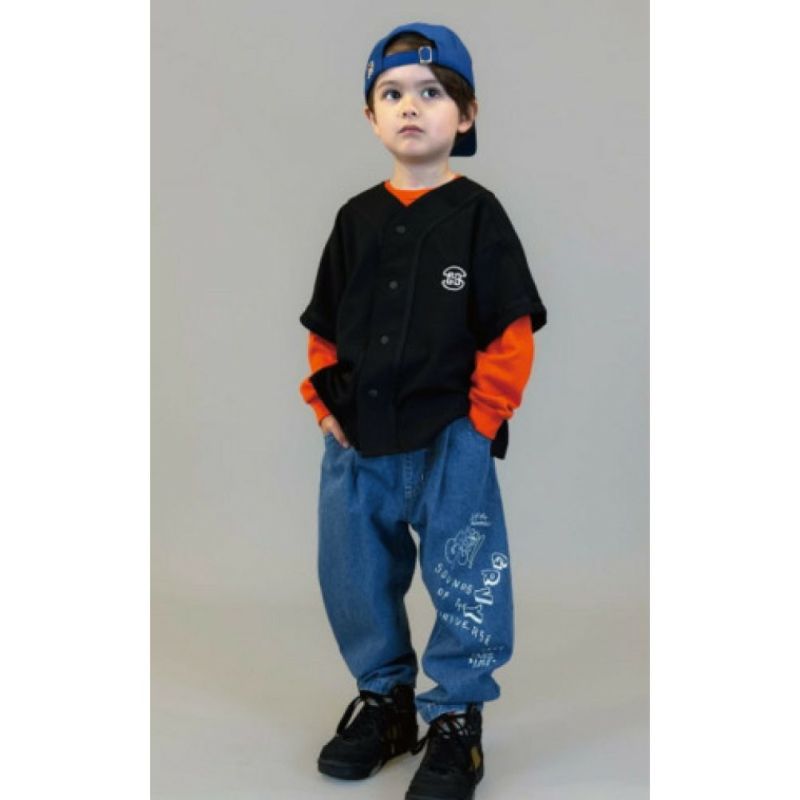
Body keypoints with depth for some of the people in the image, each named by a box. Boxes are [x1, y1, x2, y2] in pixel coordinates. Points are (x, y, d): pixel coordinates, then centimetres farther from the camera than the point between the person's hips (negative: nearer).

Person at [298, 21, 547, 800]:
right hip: (357, 443, 5)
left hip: (449, 442, -5)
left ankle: (455, 718, 18)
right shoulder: (356, 219, 8)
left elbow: (511, 333, -6)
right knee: (353, 578, 14)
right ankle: (384, 695, 33)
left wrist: (480, 421, -10)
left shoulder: (478, 215, -4)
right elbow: (326, 325, 13)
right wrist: (326, 403, 2)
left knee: (463, 583, 2)